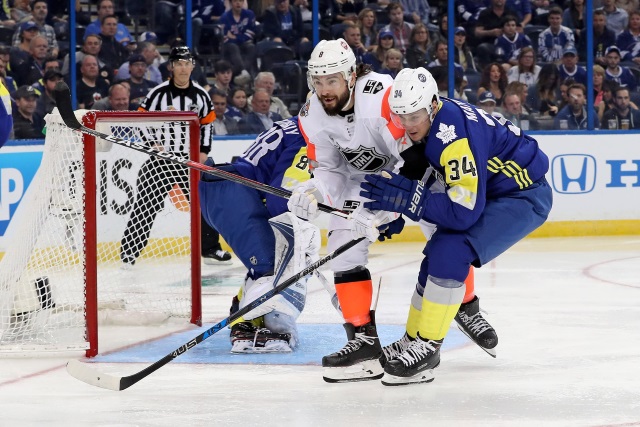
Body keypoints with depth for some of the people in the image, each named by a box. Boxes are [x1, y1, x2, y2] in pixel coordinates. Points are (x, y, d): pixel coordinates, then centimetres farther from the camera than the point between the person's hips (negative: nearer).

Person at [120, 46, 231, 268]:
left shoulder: (200, 95, 4)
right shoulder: (159, 93, -9)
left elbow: (207, 123, 13)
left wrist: (204, 150, 5)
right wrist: (154, 143, -14)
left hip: (190, 157, 4)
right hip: (161, 157, -4)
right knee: (147, 203, -9)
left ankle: (210, 248, 22)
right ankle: (129, 252, -8)